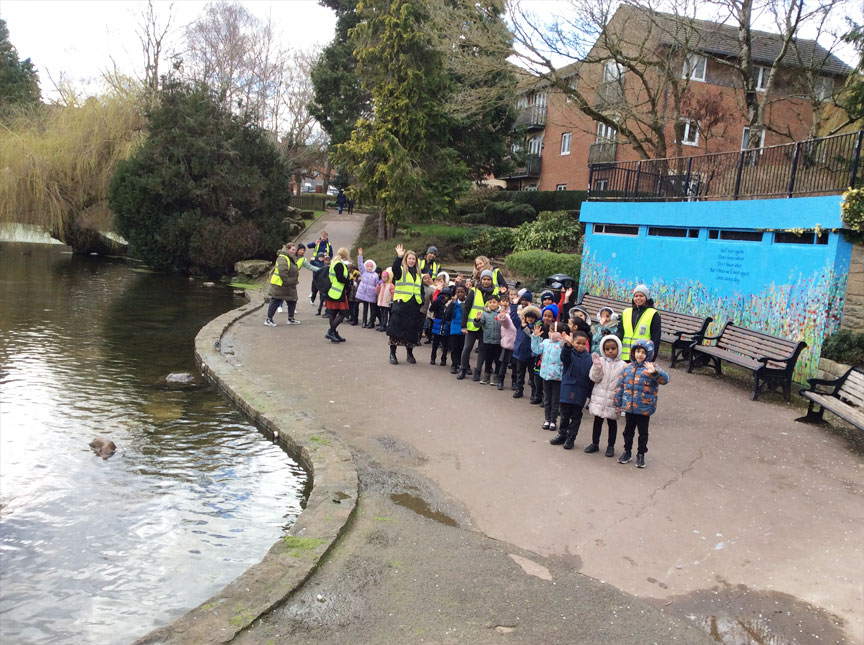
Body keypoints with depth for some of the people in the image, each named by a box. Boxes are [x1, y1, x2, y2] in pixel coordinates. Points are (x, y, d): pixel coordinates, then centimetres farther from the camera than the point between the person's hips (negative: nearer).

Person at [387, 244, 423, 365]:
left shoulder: (418, 274, 18)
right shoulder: (401, 270, 1)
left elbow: (421, 290, 24)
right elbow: (395, 268, -24)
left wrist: (421, 301, 9)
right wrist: (399, 257, -40)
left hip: (414, 306, 5)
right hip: (400, 304, -5)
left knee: (412, 331, 7)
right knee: (396, 329, -5)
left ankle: (410, 354, 19)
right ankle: (392, 354, 3)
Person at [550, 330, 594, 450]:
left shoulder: (589, 358, -1)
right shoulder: (569, 353, -6)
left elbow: (591, 377, 3)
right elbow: (564, 357, -32)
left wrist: (590, 393, 3)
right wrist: (568, 344, -50)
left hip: (580, 392, 1)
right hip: (567, 389, -1)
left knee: (576, 416, 9)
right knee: (564, 414, 12)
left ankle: (571, 437, 21)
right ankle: (562, 435, 26)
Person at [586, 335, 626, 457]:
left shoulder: (622, 365, -5)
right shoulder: (600, 361, -2)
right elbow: (595, 378, -8)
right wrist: (597, 366, -22)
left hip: (613, 399, -1)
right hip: (599, 397, 1)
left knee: (612, 422, 10)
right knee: (597, 421, 13)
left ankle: (611, 446, 23)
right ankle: (595, 443, 25)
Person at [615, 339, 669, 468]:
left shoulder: (651, 368, -9)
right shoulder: (628, 368, 2)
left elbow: (665, 379, -25)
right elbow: (620, 386, 8)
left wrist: (654, 372, -44)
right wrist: (618, 403, 8)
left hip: (644, 408, -3)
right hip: (628, 407, 3)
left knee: (643, 432, 10)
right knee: (628, 430, 17)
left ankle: (641, 454, 25)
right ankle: (627, 451, 32)